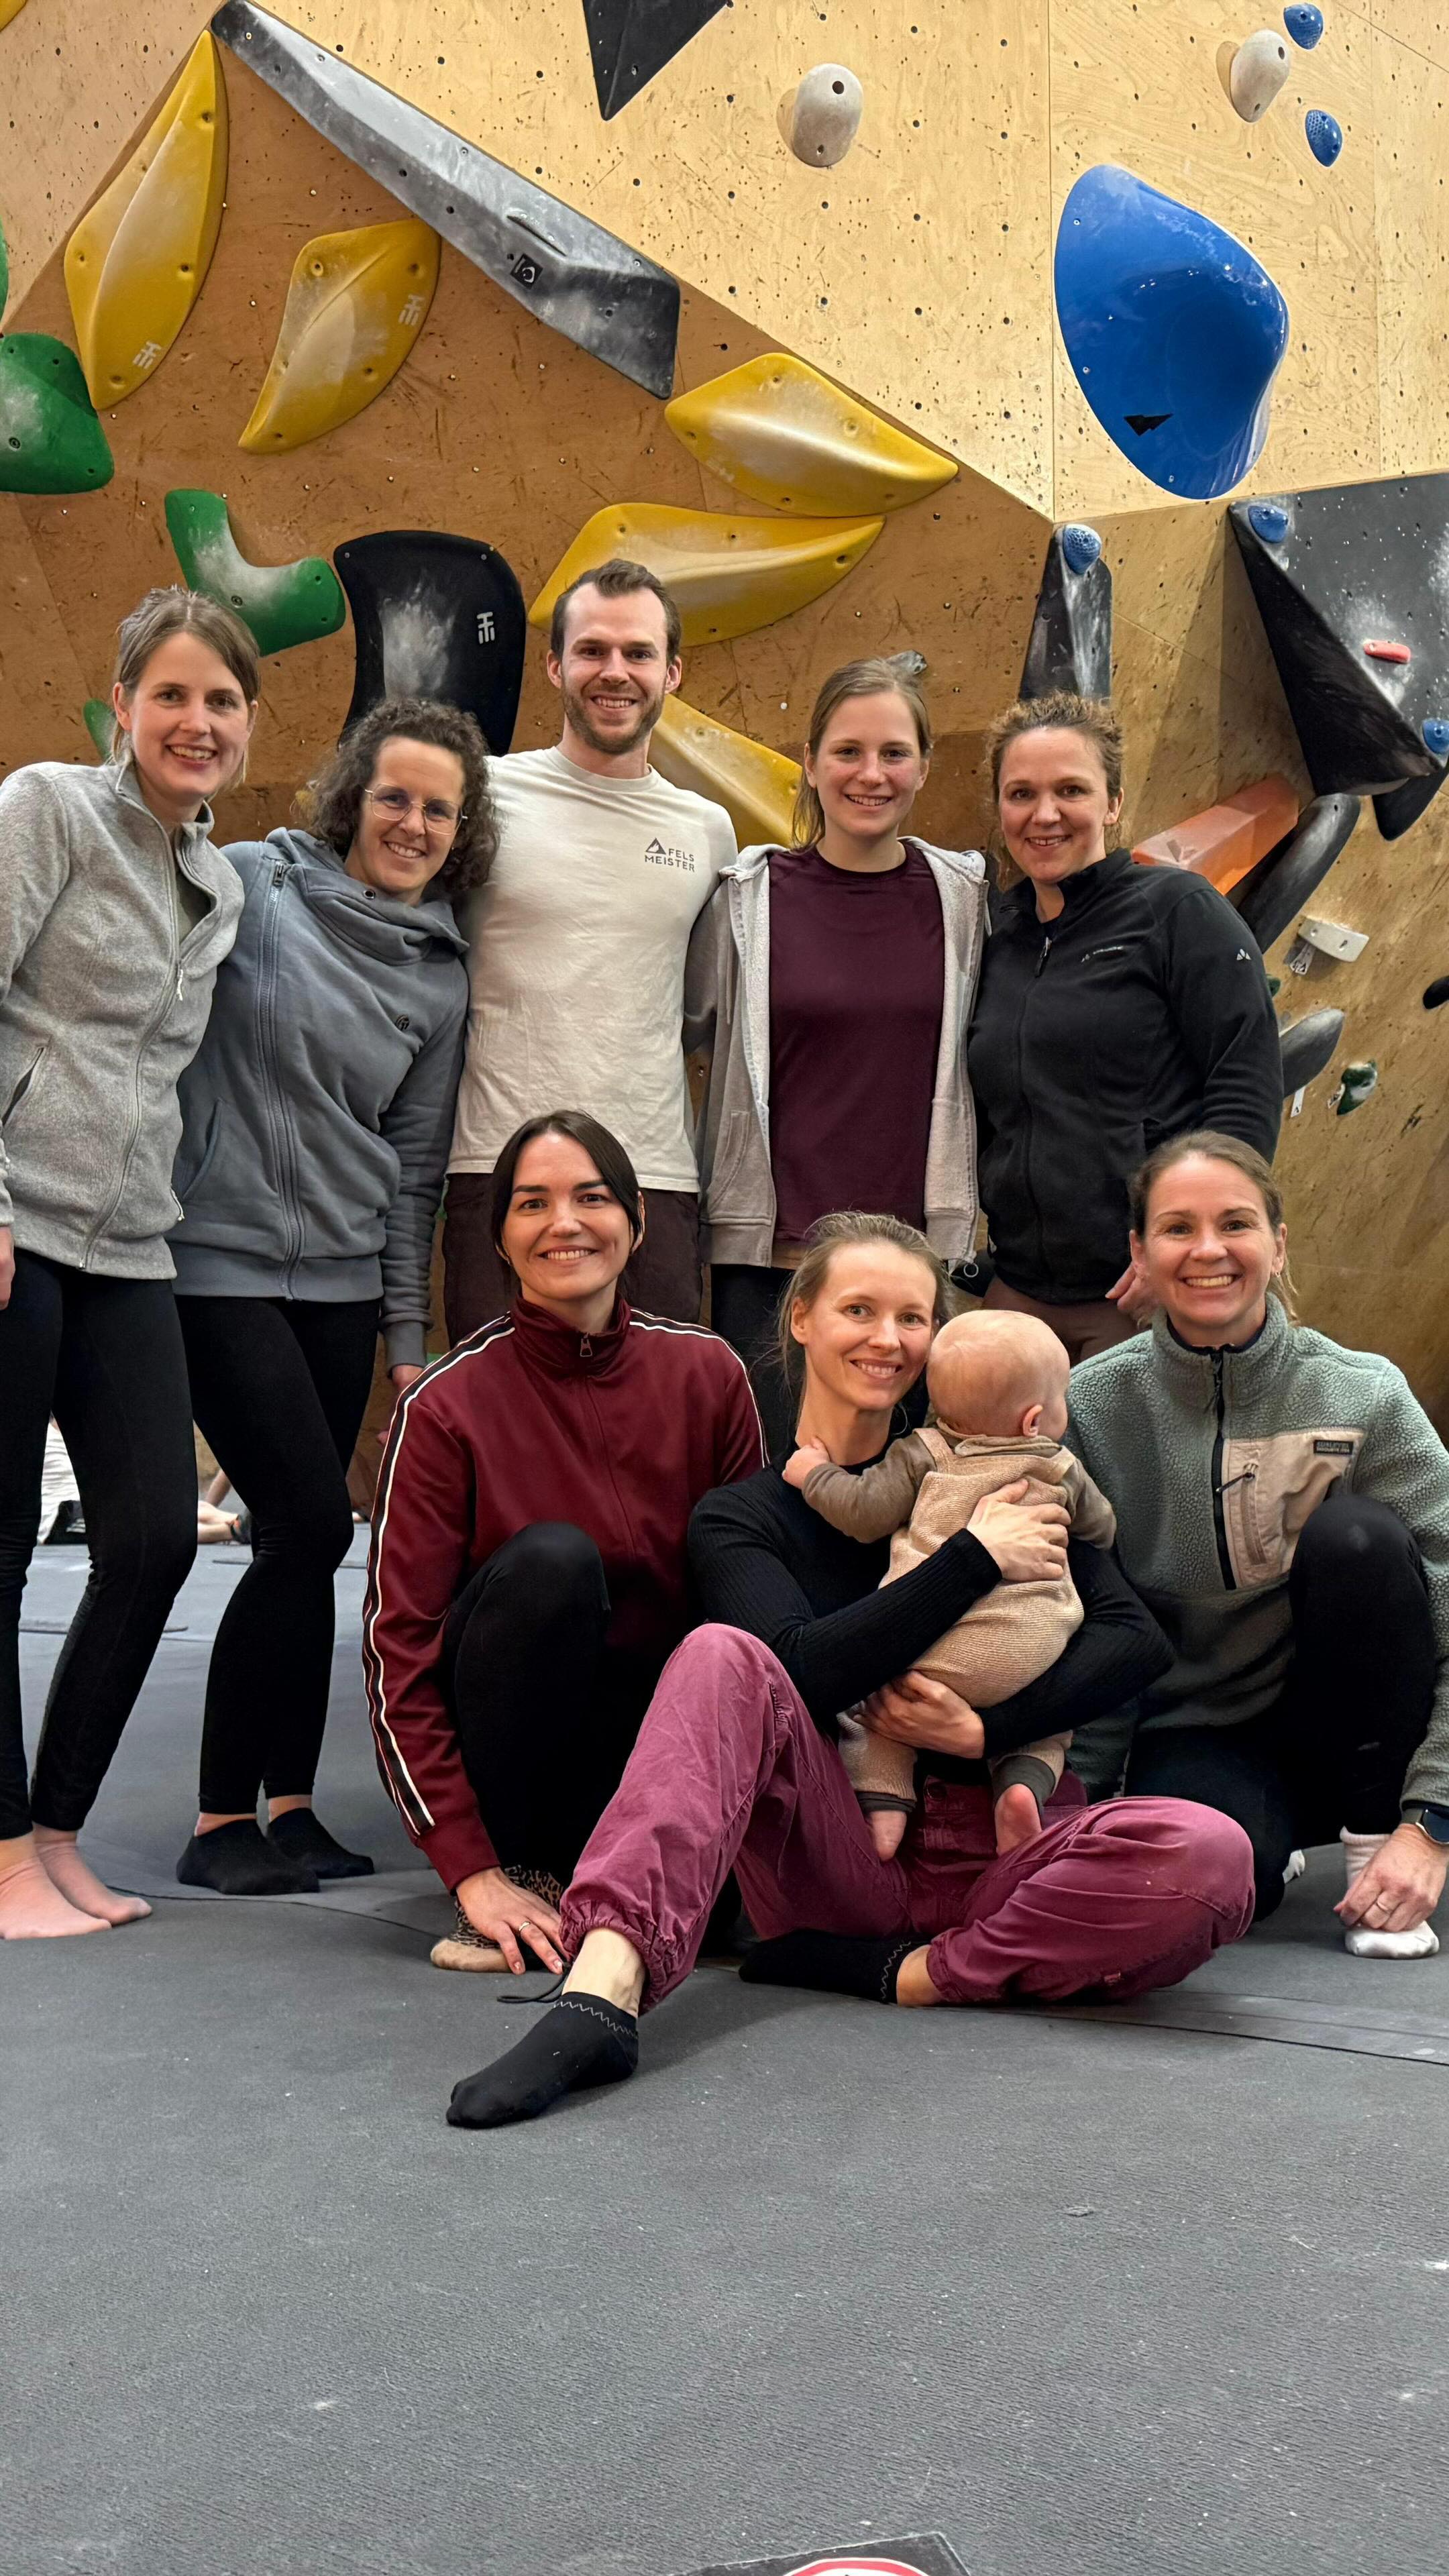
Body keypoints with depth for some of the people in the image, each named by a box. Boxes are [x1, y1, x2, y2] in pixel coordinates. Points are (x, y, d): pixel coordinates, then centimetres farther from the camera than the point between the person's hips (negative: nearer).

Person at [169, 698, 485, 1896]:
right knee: (311, 1521, -11)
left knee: (304, 1538, 4)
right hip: (219, 1256, -4)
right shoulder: (251, 886, -4)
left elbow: (415, 1163, 12)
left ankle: (289, 1806, 15)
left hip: (341, 1273, 5)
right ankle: (222, 1820, 1)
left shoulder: (442, 975, 9)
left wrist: (409, 1334, 11)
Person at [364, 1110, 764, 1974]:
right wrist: (471, 1872, -20)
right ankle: (515, 1870, -13)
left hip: (651, 1738, 3)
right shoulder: (449, 1403, -10)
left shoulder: (709, 1374, -2)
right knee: (550, 1559, -31)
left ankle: (572, 1871, 4)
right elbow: (399, 1650, -12)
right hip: (502, 1762, -2)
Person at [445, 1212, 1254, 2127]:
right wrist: (976, 1558, -12)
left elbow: (1138, 1639, 2)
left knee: (1209, 1855, -30)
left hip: (992, 1841, 1)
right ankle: (604, 1989, -45)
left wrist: (986, 1732, -12)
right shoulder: (738, 1519, 10)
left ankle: (900, 1974, -22)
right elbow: (802, 1672, -11)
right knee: (723, 1657, -30)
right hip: (834, 1854, -1)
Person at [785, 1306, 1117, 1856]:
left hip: (933, 1654, -2)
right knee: (1044, 1722, 25)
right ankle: (1025, 1785, -4)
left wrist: (818, 1474, 15)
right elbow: (1101, 1531, 28)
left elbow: (866, 1512, -1)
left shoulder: (923, 1455, 4)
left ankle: (881, 1802, 2)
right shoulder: (1063, 1471, 13)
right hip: (1034, 1656, 2)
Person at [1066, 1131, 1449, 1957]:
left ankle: (1374, 1841, -11)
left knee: (1356, 1534, -28)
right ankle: (1263, 1839, 5)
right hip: (1192, 1737, 0)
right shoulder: (1092, 1407, -6)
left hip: (1347, 1732, 0)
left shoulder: (1365, 1396, -10)